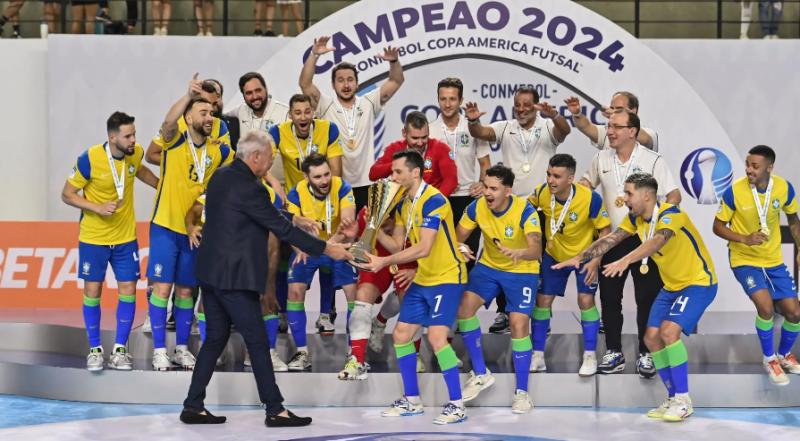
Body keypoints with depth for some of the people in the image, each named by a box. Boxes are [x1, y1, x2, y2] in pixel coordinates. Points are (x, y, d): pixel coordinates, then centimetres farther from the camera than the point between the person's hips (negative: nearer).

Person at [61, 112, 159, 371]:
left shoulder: (135, 153, -6)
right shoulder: (89, 159, -19)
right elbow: (67, 195, -11)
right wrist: (98, 208, -21)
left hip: (126, 237, 3)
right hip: (93, 238, -3)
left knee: (128, 289, -1)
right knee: (92, 291, 1)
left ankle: (120, 349, 9)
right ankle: (95, 350, 13)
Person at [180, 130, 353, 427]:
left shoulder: (223, 177, 9)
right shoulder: (247, 187, -19)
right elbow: (281, 229, -16)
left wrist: (293, 217, 26)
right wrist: (326, 249, -10)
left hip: (211, 272, 9)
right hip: (234, 277, -9)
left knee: (216, 338, 14)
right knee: (257, 342, -2)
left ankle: (193, 406, 13)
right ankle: (275, 410, 4)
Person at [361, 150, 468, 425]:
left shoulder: (433, 201, -21)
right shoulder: (403, 204, 7)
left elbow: (423, 249, -28)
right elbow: (397, 245, 8)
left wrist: (384, 262, -29)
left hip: (447, 278, -9)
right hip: (422, 279, 9)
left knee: (436, 337, -20)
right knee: (401, 335, 8)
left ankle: (457, 405, -12)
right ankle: (412, 401, 20)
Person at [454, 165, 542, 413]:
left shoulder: (525, 211, -26)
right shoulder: (477, 207, -14)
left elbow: (536, 249, -39)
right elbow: (458, 237, -3)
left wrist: (520, 253, -60)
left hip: (522, 271, -4)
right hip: (488, 266, 4)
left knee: (519, 324, -15)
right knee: (464, 306, -16)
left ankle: (521, 392, 1)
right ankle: (480, 374, 1)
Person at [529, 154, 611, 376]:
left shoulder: (590, 199, -32)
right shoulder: (542, 193, -23)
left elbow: (605, 230, -18)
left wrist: (596, 260, -26)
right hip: (554, 255, 3)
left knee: (586, 300, -10)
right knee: (542, 300, 2)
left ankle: (590, 356, 5)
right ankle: (537, 356, 14)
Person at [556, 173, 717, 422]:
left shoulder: (670, 214, -25)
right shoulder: (636, 219, 0)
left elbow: (657, 240, -43)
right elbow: (610, 240, 5)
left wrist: (625, 261, -57)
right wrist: (580, 258, -6)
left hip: (698, 282, -9)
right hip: (671, 286, 9)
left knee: (669, 331, -24)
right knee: (652, 338, 0)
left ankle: (683, 401, -15)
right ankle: (674, 398, 13)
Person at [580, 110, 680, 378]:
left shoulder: (653, 160, -7)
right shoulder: (602, 159, 5)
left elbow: (674, 195, -8)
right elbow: (587, 183, 20)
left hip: (645, 239, -4)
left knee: (647, 299, 0)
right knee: (609, 297, 7)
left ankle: (646, 355, 10)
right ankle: (614, 353, 18)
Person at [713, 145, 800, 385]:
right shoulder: (734, 191, -21)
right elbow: (718, 226, -10)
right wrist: (744, 239, -25)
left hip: (774, 260, 4)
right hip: (745, 260, -4)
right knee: (766, 306, -24)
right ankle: (770, 359, 2)